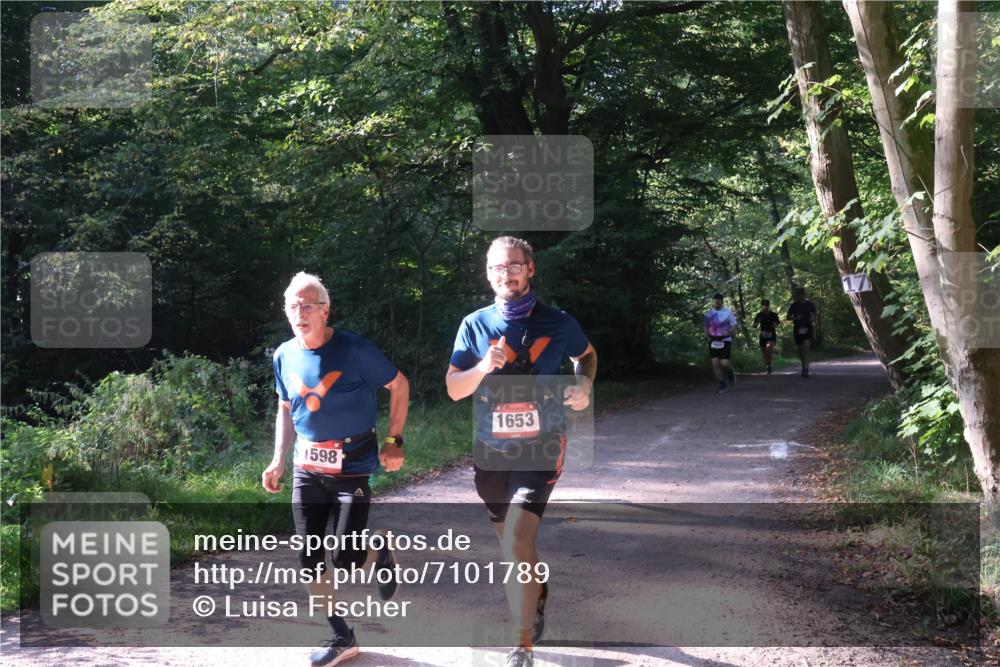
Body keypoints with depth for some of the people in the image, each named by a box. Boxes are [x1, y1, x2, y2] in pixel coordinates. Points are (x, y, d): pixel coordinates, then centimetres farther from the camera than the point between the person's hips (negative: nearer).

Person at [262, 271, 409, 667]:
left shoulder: (354, 350, -14)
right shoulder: (285, 356, 2)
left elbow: (399, 385, -3)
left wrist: (394, 441, -7)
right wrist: (278, 460, 8)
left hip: (352, 466, -5)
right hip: (307, 468, 5)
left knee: (346, 559, -10)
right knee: (309, 557, 2)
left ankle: (379, 553, 27)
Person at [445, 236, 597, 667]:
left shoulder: (558, 323, -2)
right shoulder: (475, 325, 0)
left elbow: (587, 355, 18)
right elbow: (453, 389, -1)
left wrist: (584, 385, -2)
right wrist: (483, 367, -20)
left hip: (540, 448, -3)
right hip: (491, 450, 3)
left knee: (516, 543, -17)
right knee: (512, 544, 18)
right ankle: (538, 592, 49)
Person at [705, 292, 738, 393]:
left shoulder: (727, 312, -5)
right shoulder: (709, 313, 7)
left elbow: (734, 326, -1)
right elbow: (706, 326, 18)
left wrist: (728, 332, -18)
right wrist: (707, 335, 1)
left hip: (725, 340, -4)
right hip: (713, 341, 4)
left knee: (724, 363, -12)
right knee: (715, 363, -5)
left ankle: (730, 373, 24)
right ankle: (722, 385, 7)